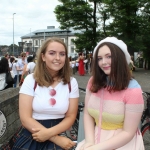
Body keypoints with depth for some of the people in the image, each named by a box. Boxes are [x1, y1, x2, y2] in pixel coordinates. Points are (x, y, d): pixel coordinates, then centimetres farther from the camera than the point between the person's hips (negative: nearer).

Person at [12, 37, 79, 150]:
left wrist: (49, 133, -17)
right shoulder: (31, 80, -5)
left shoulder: (71, 83, 0)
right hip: (31, 138, -1)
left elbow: (71, 117, 0)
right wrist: (56, 139, -15)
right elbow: (25, 118, -10)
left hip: (58, 137, 1)